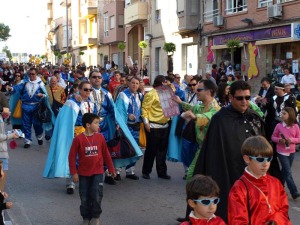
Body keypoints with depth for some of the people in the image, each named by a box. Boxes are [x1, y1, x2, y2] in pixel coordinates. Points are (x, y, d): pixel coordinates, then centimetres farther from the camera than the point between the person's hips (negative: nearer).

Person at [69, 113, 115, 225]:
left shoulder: (100, 137, -4)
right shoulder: (78, 139, -13)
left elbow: (106, 154, 5)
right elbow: (72, 156, -8)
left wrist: (111, 169, 10)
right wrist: (74, 172, -9)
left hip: (98, 172, 1)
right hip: (83, 173, -1)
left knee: (97, 195, -3)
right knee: (85, 197, 8)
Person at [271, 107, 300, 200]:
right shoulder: (279, 125, -7)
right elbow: (273, 137, 1)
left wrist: (292, 140, -18)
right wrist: (279, 140, -18)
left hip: (291, 152, 3)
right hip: (282, 152, -3)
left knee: (285, 171, 16)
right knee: (288, 172, -6)